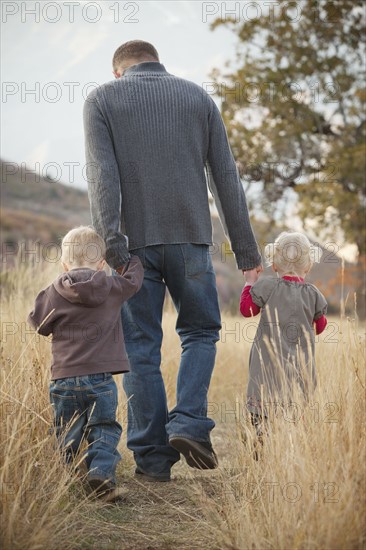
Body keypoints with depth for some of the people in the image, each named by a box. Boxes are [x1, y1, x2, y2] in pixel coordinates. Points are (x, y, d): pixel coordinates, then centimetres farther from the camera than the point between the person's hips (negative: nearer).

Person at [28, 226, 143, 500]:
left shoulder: (54, 293, -1)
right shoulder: (113, 288, 1)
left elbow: (40, 324, 8)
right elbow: (134, 279, 18)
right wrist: (129, 257, 36)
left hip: (64, 377, 1)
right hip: (100, 376, -1)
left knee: (67, 432, 14)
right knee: (104, 428, 6)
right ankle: (102, 471, -12)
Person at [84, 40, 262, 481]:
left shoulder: (101, 99, 7)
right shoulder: (197, 96, 12)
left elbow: (102, 174, -9)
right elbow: (225, 177, 7)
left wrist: (110, 243, -15)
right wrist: (245, 247, 9)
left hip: (134, 241, -1)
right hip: (190, 238, 1)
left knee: (141, 347, 6)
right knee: (201, 332, 17)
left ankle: (152, 457, 8)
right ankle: (188, 423, -1)